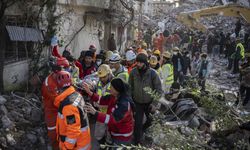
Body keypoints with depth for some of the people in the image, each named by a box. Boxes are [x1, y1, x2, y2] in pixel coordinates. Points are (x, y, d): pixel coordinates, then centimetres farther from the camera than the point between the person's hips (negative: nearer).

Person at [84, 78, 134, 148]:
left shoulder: (124, 104, -33)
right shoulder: (113, 97, -6)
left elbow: (113, 119, -40)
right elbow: (102, 100, 2)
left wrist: (95, 113, -47)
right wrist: (89, 92, -12)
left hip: (122, 136, -8)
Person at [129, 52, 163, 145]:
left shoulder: (152, 73, -19)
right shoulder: (133, 72, -12)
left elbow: (159, 89, -12)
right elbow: (130, 87, 2)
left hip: (149, 102, 0)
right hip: (138, 102, 0)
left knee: (151, 121, 19)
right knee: (138, 123, 1)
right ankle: (137, 143, 14)